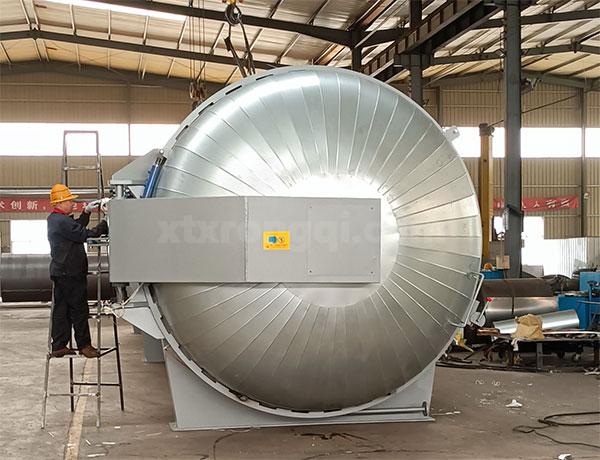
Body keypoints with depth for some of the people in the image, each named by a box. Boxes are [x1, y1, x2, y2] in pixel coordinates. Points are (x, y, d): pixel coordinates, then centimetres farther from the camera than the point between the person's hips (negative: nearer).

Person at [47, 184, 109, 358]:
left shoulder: (53, 219, 14)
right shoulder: (62, 221, -18)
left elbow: (77, 228, 19)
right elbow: (84, 235, -18)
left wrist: (86, 212, 13)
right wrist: (104, 226, -9)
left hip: (60, 272, 10)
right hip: (70, 272, -10)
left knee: (61, 309, 11)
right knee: (79, 309, -2)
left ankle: (58, 346, 15)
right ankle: (84, 345, 5)